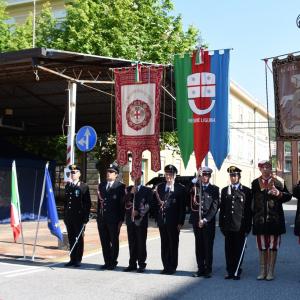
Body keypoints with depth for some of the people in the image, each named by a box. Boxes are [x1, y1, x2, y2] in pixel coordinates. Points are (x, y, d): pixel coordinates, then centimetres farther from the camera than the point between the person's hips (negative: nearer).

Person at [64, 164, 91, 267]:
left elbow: (88, 203, -6)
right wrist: (65, 215, 12)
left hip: (79, 217, -5)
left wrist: (85, 218, -11)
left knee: (79, 239, 1)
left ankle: (78, 260, 9)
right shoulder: (68, 186, 13)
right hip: (69, 216, 5)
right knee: (71, 239, 9)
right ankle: (72, 259, 17)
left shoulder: (84, 186, -4)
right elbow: (65, 201, 17)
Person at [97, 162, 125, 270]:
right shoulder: (101, 185, 14)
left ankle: (113, 262, 14)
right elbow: (99, 202, 16)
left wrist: (121, 220, -11)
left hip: (113, 219, -5)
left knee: (114, 242, 5)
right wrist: (98, 216, 11)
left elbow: (122, 204, -7)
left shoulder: (120, 186, -4)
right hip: (102, 219, 5)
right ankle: (107, 262, 20)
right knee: (104, 242, 10)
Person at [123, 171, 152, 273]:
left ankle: (141, 264, 7)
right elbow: (124, 202, -1)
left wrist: (138, 212, -12)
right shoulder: (128, 189, 12)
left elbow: (148, 205, -3)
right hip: (130, 219, 3)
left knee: (141, 243, -1)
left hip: (141, 220, -3)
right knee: (132, 243, 8)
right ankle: (132, 264, 16)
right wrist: (131, 193, -12)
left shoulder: (147, 190, 3)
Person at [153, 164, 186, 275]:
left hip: (173, 221, -4)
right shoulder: (159, 187, 9)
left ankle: (172, 267, 13)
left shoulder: (180, 188, -3)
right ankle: (166, 267, 19)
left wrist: (180, 222, -10)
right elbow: (155, 203, 10)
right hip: (162, 220, 4)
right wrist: (157, 218, 2)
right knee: (164, 244, 10)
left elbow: (182, 207, -5)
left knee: (173, 245, 4)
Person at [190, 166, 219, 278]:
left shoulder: (214, 189, 2)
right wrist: (197, 178, -14)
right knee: (199, 246, 8)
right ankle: (200, 269, 16)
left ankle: (208, 270, 9)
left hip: (209, 222, -2)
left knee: (208, 246, 1)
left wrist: (205, 219, -11)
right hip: (196, 221, 2)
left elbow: (215, 207, -3)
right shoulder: (195, 187, 8)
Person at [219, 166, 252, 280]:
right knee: (229, 249, 6)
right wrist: (221, 224, 6)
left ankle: (237, 272, 11)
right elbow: (222, 209, 12)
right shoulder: (224, 191, 12)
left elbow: (249, 210, 1)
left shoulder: (246, 191, 3)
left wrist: (248, 226, -4)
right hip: (228, 226, 3)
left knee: (239, 250, 2)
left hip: (240, 226, -3)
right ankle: (230, 271, 15)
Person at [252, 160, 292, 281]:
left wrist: (279, 194, -18)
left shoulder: (278, 183, 1)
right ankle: (263, 271, 20)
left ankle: (270, 272, 16)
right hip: (260, 219, 1)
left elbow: (288, 196, 1)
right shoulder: (255, 183, 3)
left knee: (273, 246, 6)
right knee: (262, 246, 9)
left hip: (275, 220, -1)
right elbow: (252, 199, 3)